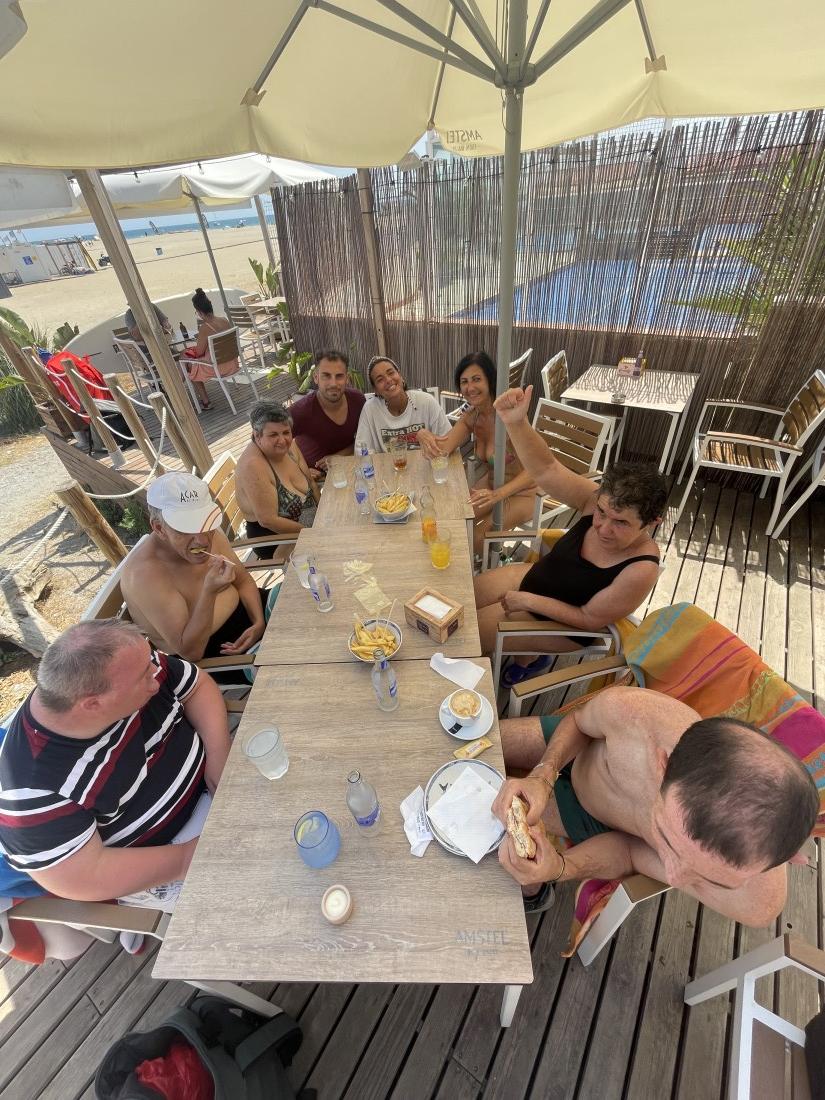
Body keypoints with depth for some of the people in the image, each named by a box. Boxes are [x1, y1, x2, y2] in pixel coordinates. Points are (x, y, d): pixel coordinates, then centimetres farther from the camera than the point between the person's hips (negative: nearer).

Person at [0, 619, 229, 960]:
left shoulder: (131, 665, -22)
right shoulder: (34, 783, -31)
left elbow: (198, 687, -7)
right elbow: (82, 877, -24)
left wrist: (220, 757, -20)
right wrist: (191, 855, -23)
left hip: (207, 784, 5)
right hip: (151, 860, -4)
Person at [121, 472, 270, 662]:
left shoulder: (210, 533, -10)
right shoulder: (145, 573, -29)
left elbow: (243, 581, 5)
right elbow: (190, 651, -27)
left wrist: (259, 623, -11)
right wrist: (210, 592, -39)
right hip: (204, 654, -6)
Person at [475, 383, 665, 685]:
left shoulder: (640, 570, -32)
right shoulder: (596, 499, -22)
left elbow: (590, 619, -23)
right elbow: (546, 469, -32)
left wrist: (529, 601, -23)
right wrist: (516, 422, -49)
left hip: (561, 623, -5)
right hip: (532, 577, 5)